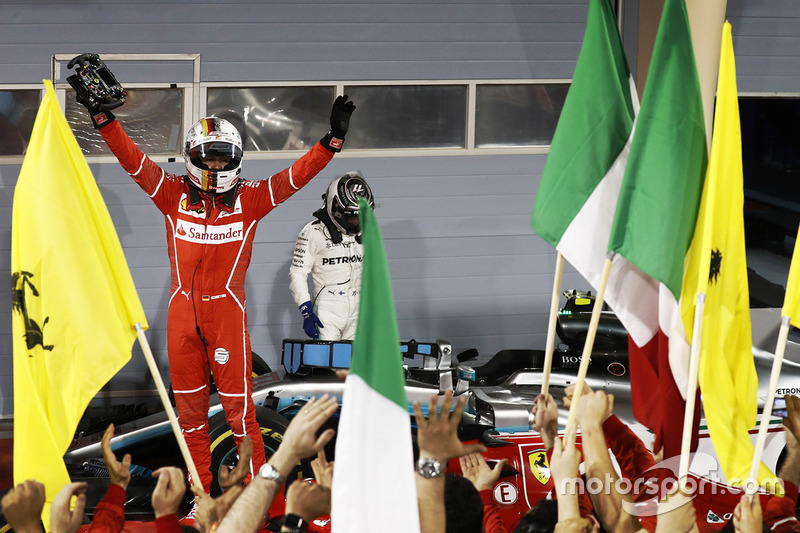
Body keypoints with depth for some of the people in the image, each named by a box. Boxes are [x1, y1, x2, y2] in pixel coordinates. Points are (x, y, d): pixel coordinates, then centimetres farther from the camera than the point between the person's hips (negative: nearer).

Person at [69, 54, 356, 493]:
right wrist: (103, 118, -8)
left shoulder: (250, 200, 2)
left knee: (238, 403, -5)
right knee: (189, 407, 8)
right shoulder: (173, 195, 5)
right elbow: (133, 160, 1)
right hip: (182, 312, 3)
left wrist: (332, 140, -13)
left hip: (227, 311, -3)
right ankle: (199, 494, 17)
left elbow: (296, 176, -3)